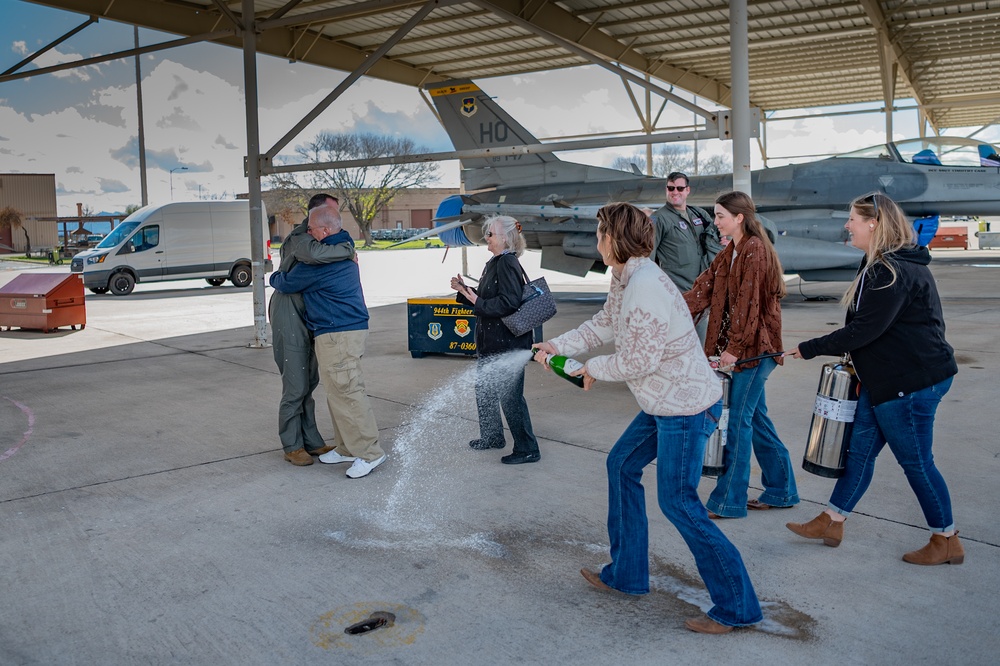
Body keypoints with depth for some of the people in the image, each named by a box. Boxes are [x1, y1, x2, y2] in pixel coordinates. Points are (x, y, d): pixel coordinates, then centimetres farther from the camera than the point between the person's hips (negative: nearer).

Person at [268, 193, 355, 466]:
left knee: (309, 383, 13)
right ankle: (292, 446, 8)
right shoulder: (300, 238, -15)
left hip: (308, 321, 9)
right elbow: (313, 254, -37)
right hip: (289, 319, -9)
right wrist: (347, 249, -25)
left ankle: (311, 441, 21)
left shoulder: (318, 238, 16)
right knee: (296, 386, -4)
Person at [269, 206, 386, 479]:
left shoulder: (321, 259, -18)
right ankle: (347, 448, 24)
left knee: (346, 392, -8)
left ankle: (369, 452, -3)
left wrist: (274, 277, 15)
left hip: (337, 334, -11)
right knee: (338, 391, 16)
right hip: (353, 327, 11)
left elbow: (286, 284, -7)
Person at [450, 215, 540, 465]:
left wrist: (477, 302, -21)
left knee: (510, 395, -4)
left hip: (508, 342, -11)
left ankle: (527, 449, 7)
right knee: (484, 388, 20)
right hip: (490, 341, 11)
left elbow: (509, 303, -26)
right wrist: (464, 290, 7)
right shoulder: (494, 263, 12)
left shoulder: (507, 264, -18)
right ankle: (492, 436, 37)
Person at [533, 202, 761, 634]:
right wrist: (558, 345, 11)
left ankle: (736, 606, 7)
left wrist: (594, 369, -7)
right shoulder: (624, 278, 7)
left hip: (687, 408, -11)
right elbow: (605, 323, 19)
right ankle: (627, 574, 32)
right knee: (622, 464, 19)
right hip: (663, 404, 11)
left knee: (678, 502, -6)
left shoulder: (645, 286, -25)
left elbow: (638, 359, -24)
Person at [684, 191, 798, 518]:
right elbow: (704, 288, 8)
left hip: (754, 348, -9)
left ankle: (729, 501, 5)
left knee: (737, 420, -4)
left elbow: (748, 303, -19)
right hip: (742, 348, 9)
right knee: (755, 417, 15)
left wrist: (734, 348, -19)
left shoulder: (756, 250, -15)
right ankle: (781, 491, 27)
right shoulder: (730, 252, 13)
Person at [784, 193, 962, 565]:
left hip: (911, 380, -11)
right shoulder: (884, 264, 13)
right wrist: (859, 360, 15)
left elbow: (865, 329, -23)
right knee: (860, 448, 14)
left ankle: (947, 542, 19)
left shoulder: (893, 271, -21)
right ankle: (830, 523, 24)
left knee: (915, 461, 2)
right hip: (886, 378, 11)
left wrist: (809, 350, -16)